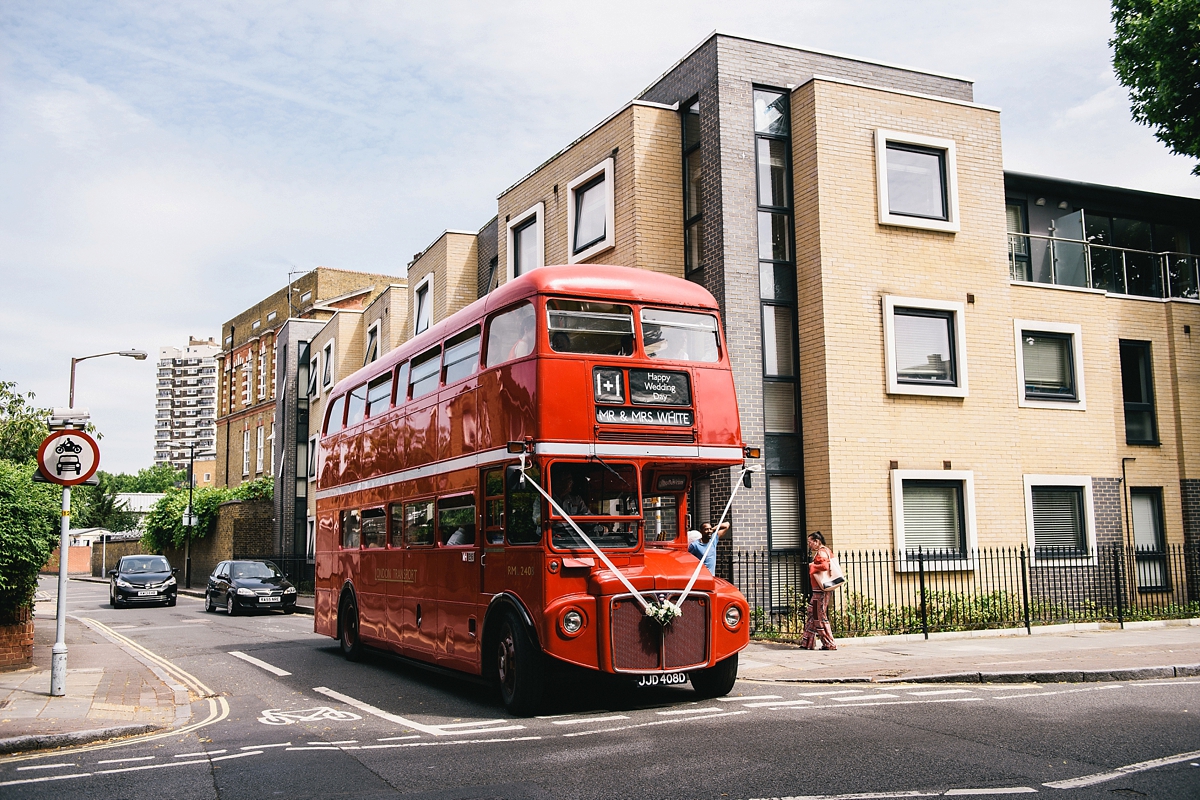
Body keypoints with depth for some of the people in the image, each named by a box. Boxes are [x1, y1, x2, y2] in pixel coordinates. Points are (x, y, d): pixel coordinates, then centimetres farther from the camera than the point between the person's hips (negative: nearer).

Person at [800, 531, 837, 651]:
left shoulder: (821, 553, -14)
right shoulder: (826, 551, 18)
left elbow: (824, 566, -31)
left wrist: (812, 566, -16)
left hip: (820, 590, -11)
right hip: (817, 590, 11)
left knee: (820, 616, -5)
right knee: (812, 615, 13)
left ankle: (829, 644, 1)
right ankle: (808, 643, 17)